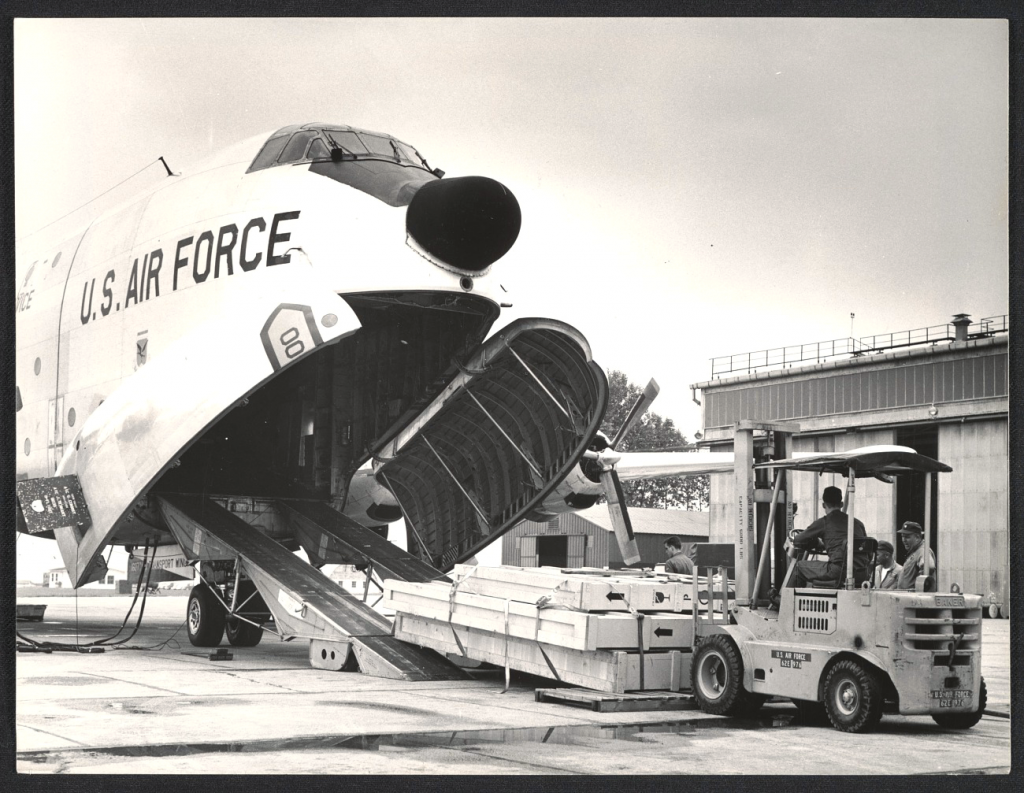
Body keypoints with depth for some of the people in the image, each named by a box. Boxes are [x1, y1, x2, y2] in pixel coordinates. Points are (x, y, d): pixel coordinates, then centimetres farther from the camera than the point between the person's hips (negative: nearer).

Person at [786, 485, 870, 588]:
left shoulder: (823, 522, 4)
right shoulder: (857, 523, 19)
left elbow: (798, 541, 11)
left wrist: (816, 542, 33)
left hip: (838, 574, -5)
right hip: (862, 577, 5)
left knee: (800, 566, 15)